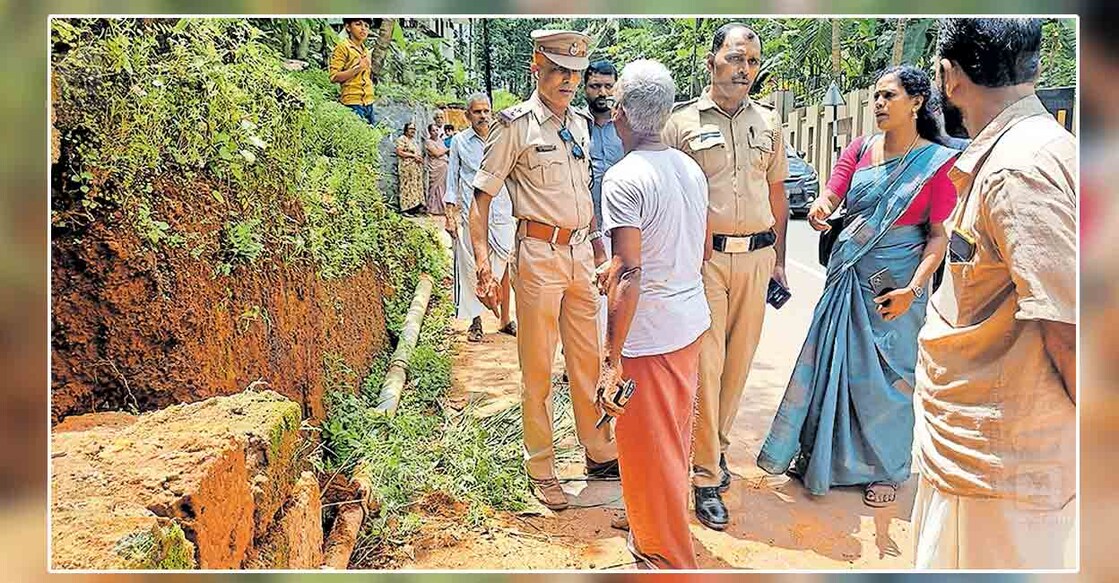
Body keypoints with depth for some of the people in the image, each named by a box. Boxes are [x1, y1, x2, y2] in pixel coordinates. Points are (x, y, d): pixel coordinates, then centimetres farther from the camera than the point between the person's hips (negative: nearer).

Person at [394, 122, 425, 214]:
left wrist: (420, 158, 7)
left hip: (416, 167, 9)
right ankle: (406, 209, -10)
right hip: (407, 167, -9)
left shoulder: (413, 140, 21)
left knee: (416, 186, 5)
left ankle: (413, 206, 7)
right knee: (407, 186, -10)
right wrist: (413, 155, -16)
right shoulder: (402, 139, -5)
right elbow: (399, 152, -14)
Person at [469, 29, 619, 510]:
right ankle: (541, 470, 16)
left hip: (581, 252, 6)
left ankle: (600, 453, 28)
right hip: (538, 254, -6)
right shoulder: (516, 125, -7)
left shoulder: (580, 122, 13)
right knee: (537, 368, 3)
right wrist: (483, 266, -16)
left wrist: (599, 248, 21)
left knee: (587, 360, 14)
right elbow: (481, 198, -8)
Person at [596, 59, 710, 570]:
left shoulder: (624, 178, -19)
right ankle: (665, 533, 43)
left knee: (650, 450, 7)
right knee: (675, 437, 23)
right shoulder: (690, 169, 6)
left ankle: (666, 556, 23)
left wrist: (613, 360, -22)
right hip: (691, 322, 8)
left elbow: (629, 274, -25)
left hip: (647, 335, -8)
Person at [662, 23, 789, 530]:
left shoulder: (768, 122, 12)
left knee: (739, 360, 10)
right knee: (704, 364, -5)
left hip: (756, 256, 4)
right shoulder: (682, 123, 0)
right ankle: (706, 478, 5)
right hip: (703, 256, -4)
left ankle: (715, 445, 30)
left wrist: (779, 260, 14)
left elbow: (777, 194, 16)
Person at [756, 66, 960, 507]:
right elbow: (831, 195, -4)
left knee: (885, 373, 6)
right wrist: (820, 210, -28)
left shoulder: (938, 161, -6)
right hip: (847, 274, 4)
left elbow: (939, 235, -8)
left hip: (894, 285, -4)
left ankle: (885, 468, 26)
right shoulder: (860, 149, 7)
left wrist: (913, 289, -18)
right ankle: (820, 453, 30)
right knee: (832, 360, 11)